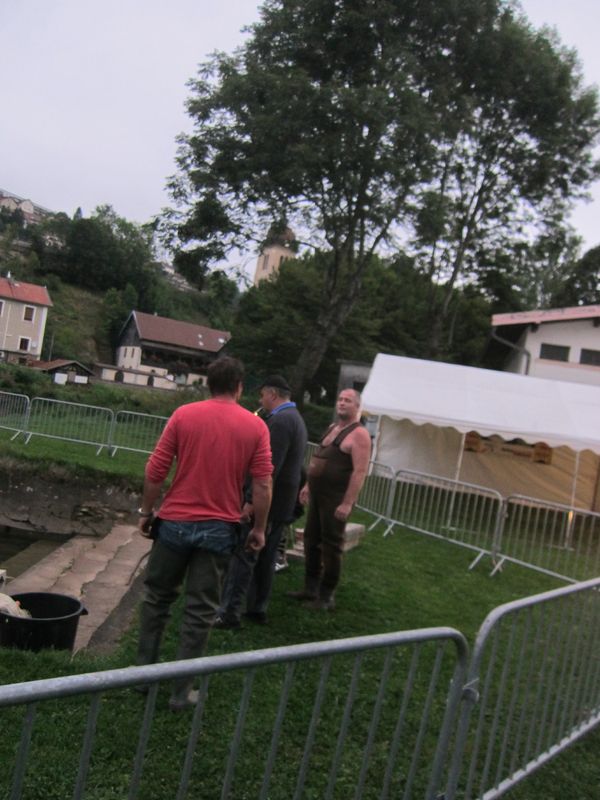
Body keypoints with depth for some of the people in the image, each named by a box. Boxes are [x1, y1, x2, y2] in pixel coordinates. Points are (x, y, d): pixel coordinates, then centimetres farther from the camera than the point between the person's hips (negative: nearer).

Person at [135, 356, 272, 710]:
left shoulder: (184, 415, -5)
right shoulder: (256, 426, -5)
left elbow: (155, 471, -5)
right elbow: (263, 485, -6)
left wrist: (147, 511, 8)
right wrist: (259, 529, 5)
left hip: (175, 522, 1)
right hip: (219, 529, 0)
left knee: (158, 597, 19)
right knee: (201, 611, 9)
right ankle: (182, 690, 16)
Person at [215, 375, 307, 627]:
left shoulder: (280, 420, -17)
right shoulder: (295, 418, 16)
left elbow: (271, 466, -25)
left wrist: (252, 500, -24)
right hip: (282, 502, 10)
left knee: (242, 555, -5)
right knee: (265, 557, 15)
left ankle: (229, 613, -2)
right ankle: (257, 609, 22)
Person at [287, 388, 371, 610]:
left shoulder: (359, 434, -13)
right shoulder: (332, 427, 15)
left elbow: (360, 471, -20)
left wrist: (347, 503, -24)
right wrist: (308, 485, 20)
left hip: (336, 499, -8)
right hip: (318, 495, 9)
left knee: (331, 545, -1)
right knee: (311, 541, 13)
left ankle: (326, 596, 10)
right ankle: (310, 588, 25)